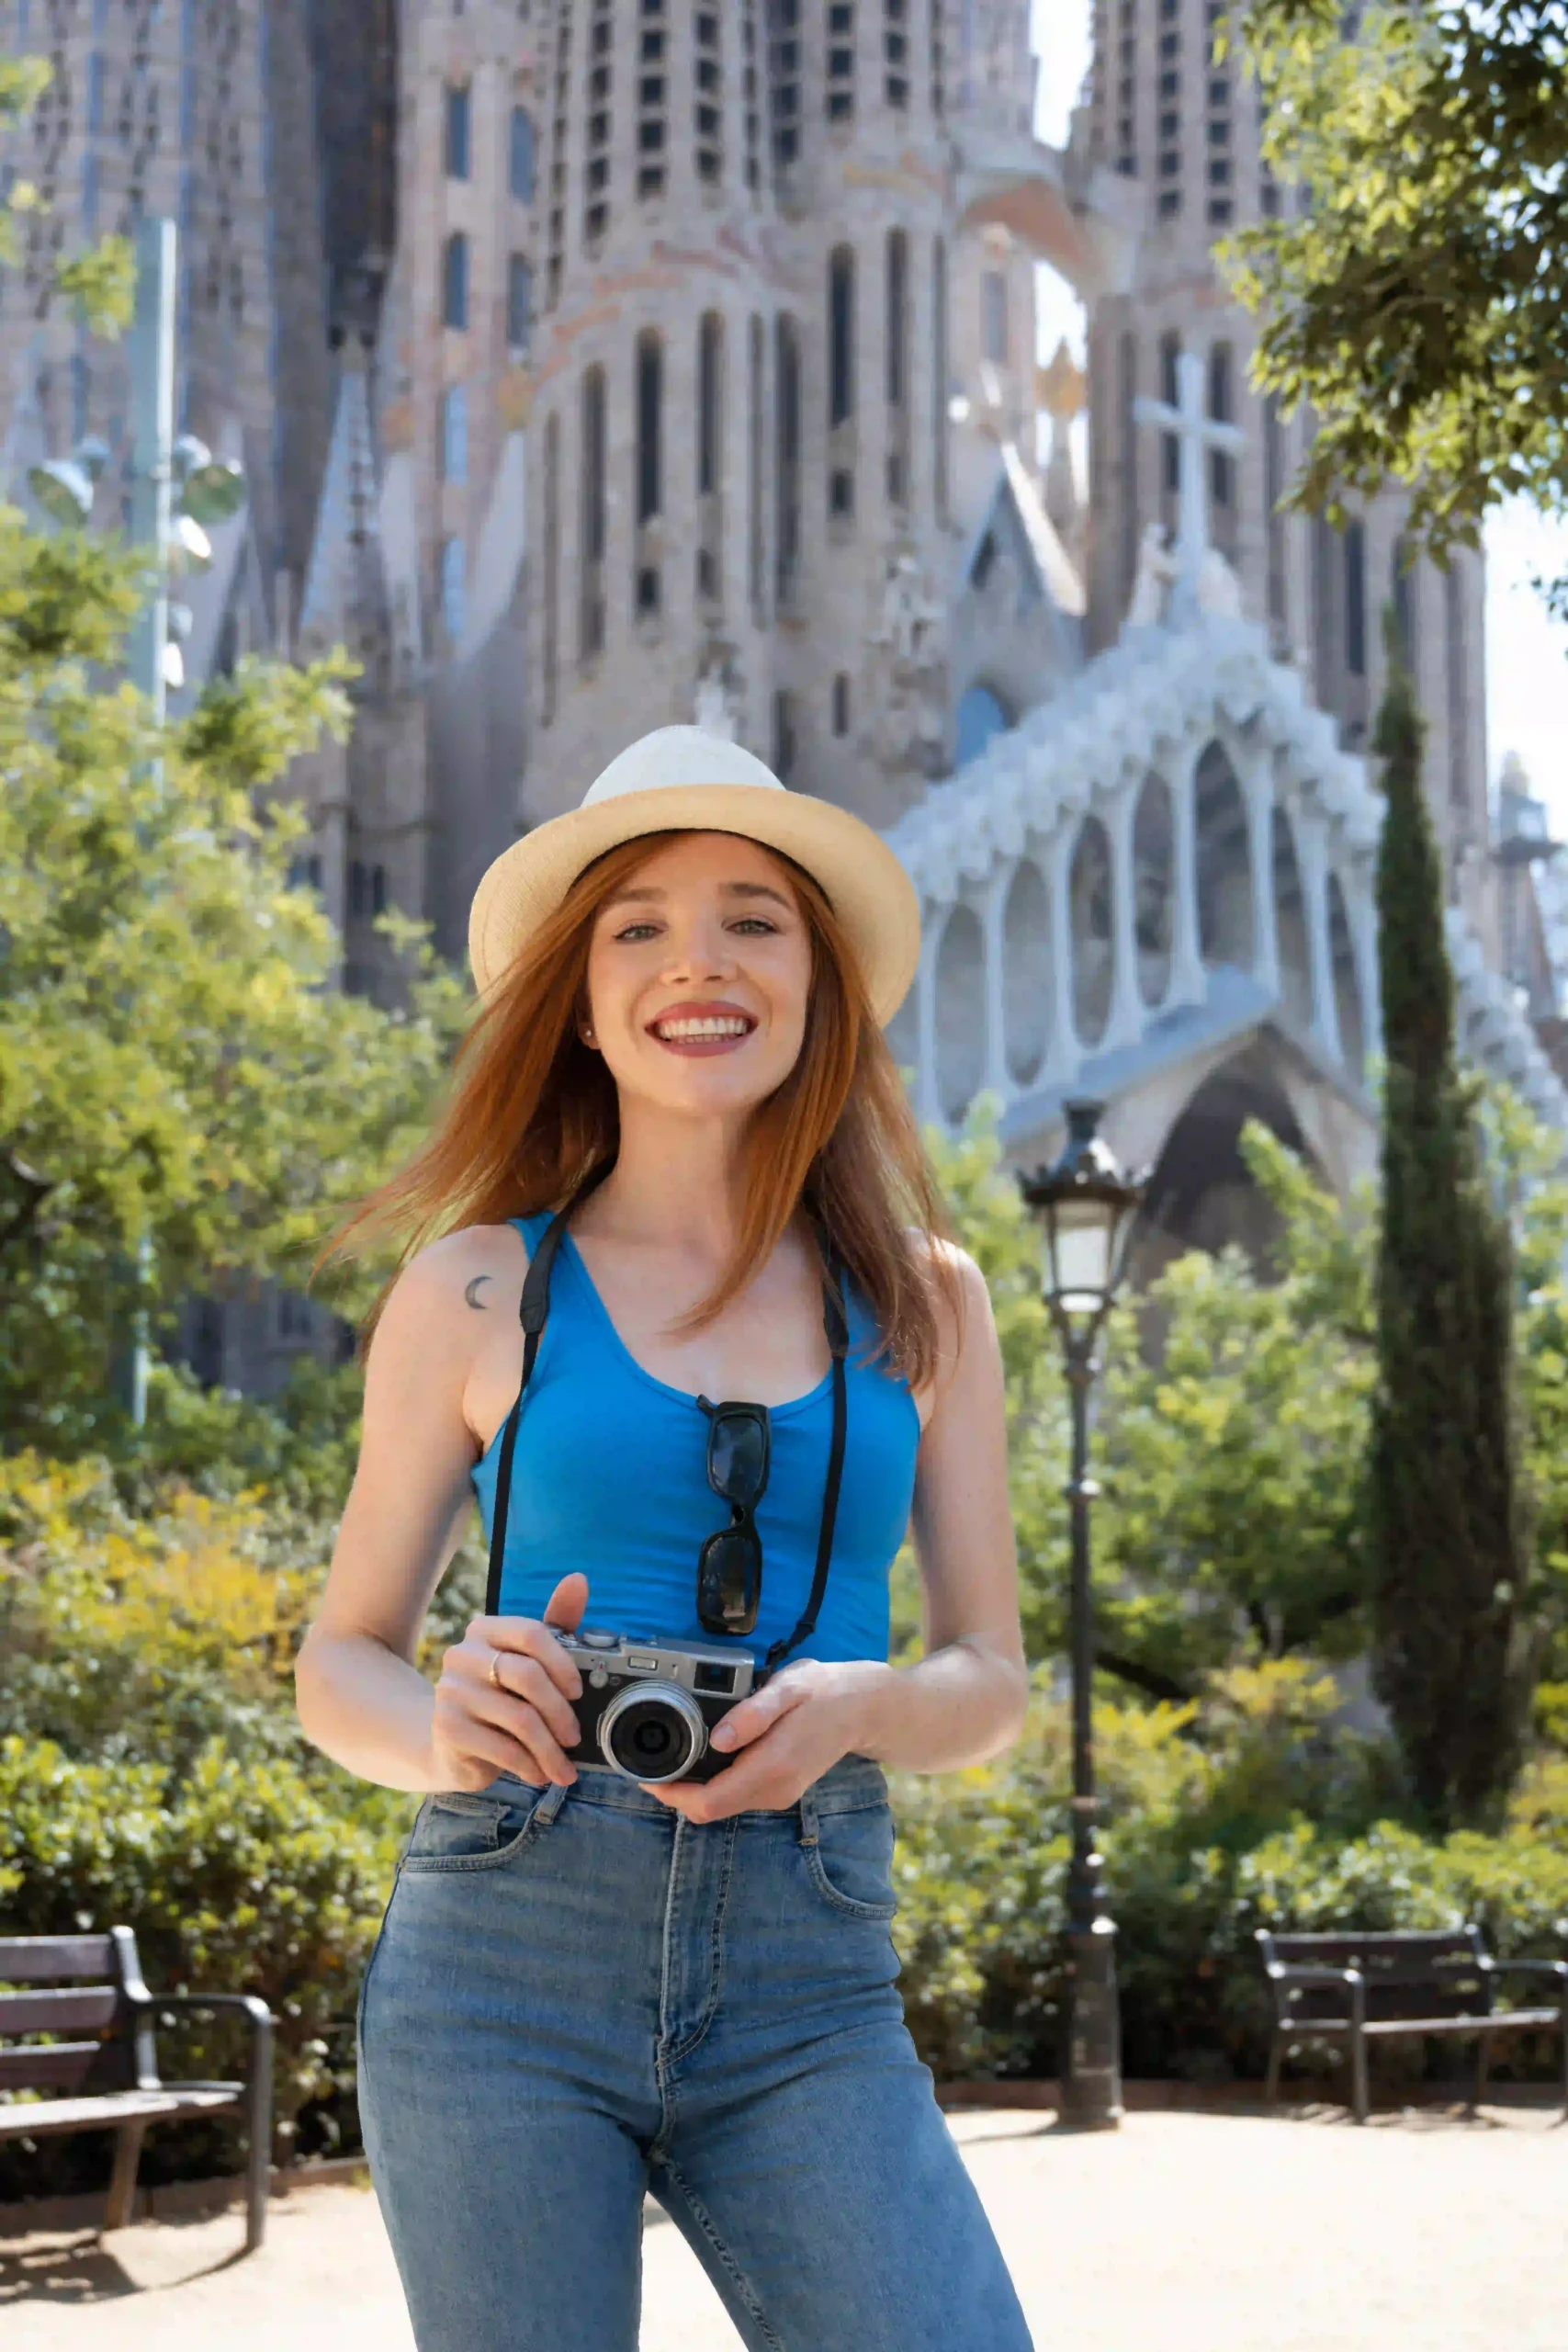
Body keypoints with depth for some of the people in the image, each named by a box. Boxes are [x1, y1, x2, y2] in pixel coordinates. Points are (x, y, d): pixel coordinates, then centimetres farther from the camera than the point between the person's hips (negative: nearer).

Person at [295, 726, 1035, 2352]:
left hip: (807, 1990, 1)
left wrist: (858, 1707, -11)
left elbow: (991, 1679, 11)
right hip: (504, 1966, -1)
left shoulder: (920, 1301, 10)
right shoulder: (477, 1291, 5)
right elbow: (339, 1663, 10)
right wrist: (442, 1730, -13)